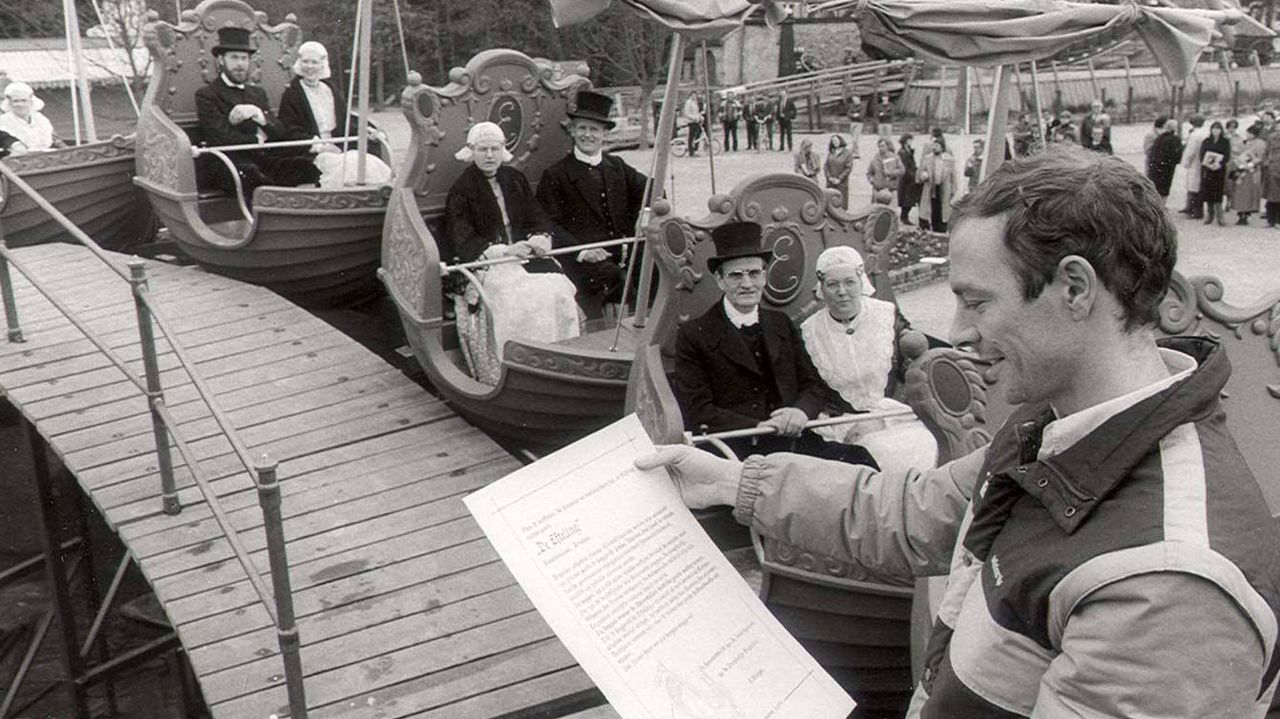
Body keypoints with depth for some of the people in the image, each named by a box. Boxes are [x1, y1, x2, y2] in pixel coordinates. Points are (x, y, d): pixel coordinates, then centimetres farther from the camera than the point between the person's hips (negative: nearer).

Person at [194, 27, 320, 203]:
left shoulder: (258, 93, 26)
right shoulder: (206, 95, 9)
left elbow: (281, 134, 13)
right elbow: (221, 138, -4)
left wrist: (258, 114, -5)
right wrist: (257, 141, 4)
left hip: (264, 158, 5)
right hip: (228, 162, -5)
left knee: (306, 165, -25)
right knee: (251, 174, -40)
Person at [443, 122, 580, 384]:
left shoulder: (515, 179, 16)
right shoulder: (462, 189, 0)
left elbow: (538, 219, 15)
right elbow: (463, 241, -8)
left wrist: (539, 240, -9)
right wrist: (504, 251, -21)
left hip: (523, 252, 5)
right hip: (483, 262, -4)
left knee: (558, 290, -24)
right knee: (520, 299, -33)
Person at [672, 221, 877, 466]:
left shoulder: (781, 324, 20)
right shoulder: (693, 335, 4)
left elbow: (815, 384, 17)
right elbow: (698, 412, -3)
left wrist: (801, 411, -8)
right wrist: (759, 427, -15)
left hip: (794, 438, 5)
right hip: (740, 449, -5)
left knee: (860, 459, -23)